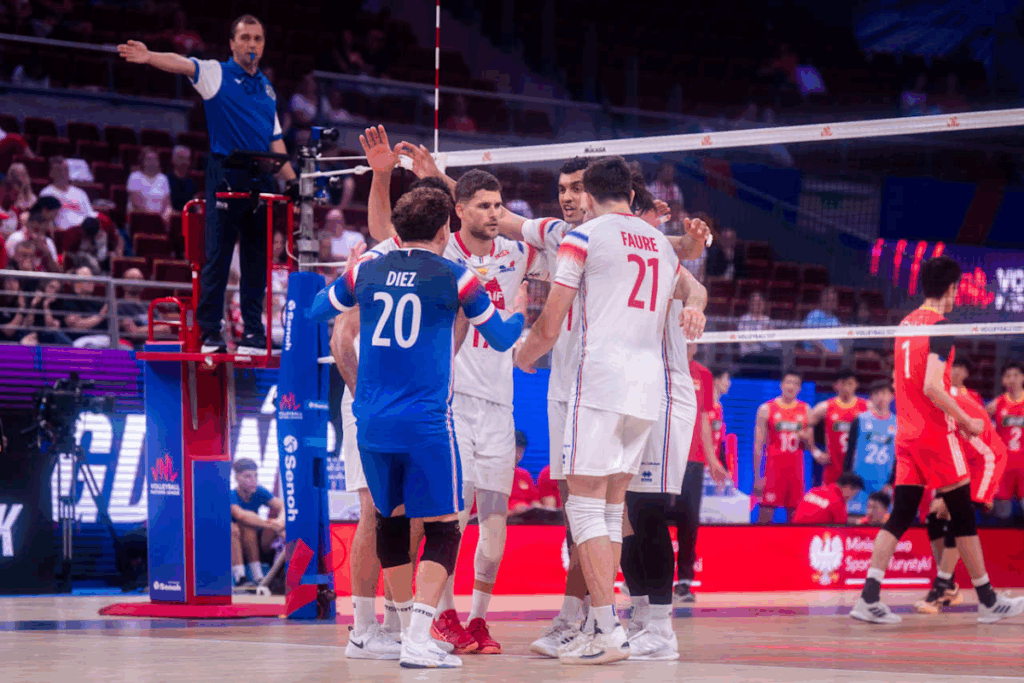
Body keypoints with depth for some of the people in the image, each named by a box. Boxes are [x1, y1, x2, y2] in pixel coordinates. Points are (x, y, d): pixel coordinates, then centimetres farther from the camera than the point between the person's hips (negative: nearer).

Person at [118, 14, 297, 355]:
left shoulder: (267, 88, 19)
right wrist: (150, 57, -34)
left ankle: (253, 333, 12)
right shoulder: (216, 74, 4)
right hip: (226, 175, -5)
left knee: (257, 259, 6)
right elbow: (182, 64, -16)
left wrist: (292, 182, 15)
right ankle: (210, 333, -2)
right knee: (218, 255, -5)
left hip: (261, 179, 5)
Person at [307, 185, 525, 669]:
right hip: (426, 424, -4)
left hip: (372, 423, 4)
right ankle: (418, 641, -11)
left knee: (391, 519, 20)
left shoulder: (365, 272, 6)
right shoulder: (454, 277, -3)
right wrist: (518, 311, 30)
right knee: (442, 528, 1)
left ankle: (408, 625, 30)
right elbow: (501, 338, 8)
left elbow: (315, 311, 24)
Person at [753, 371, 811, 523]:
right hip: (774, 469, -3)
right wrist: (757, 476, -7)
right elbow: (758, 446, 0)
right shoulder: (766, 409, 2)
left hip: (796, 470, 3)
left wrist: (806, 437, -8)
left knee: (795, 516, 2)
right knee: (765, 514, -8)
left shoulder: (806, 410, 11)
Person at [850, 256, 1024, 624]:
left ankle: (868, 597, -8)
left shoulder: (906, 324, 12)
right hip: (935, 434, -7)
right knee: (963, 515, 2)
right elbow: (931, 386, -22)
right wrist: (966, 421, -12)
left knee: (900, 517, 3)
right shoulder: (939, 327, -13)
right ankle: (988, 601, 10)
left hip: (906, 434, 7)